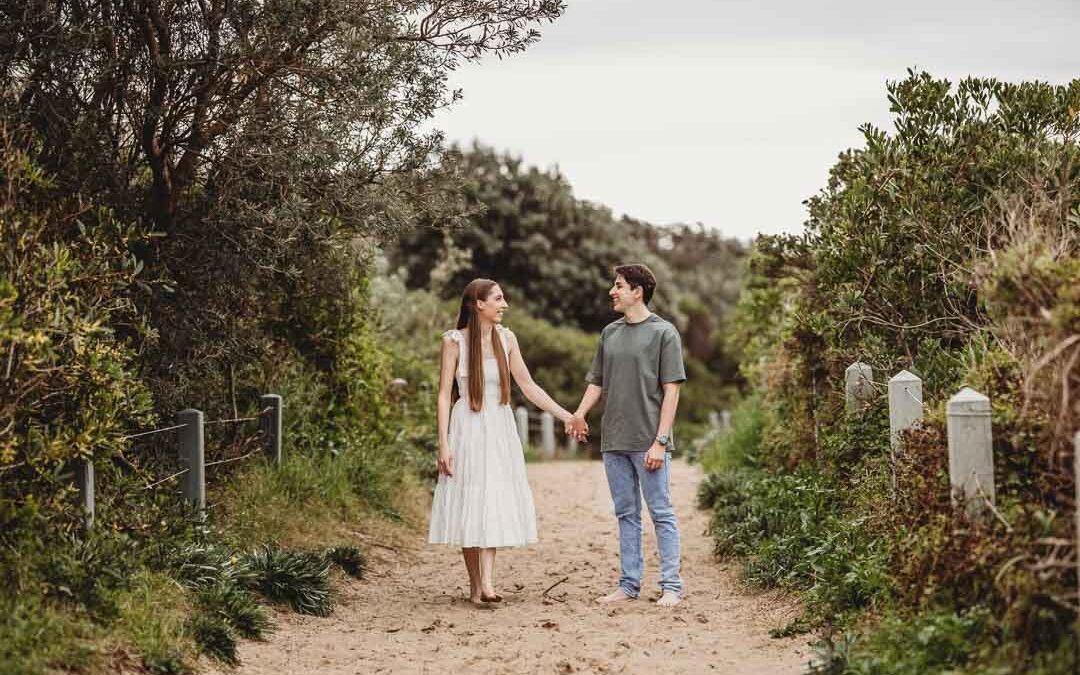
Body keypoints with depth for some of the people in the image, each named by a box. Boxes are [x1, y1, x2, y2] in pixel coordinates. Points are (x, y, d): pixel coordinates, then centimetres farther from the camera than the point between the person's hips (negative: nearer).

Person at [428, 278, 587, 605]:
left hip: (500, 430, 4)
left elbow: (528, 385, 10)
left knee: (496, 502, -6)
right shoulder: (455, 341, -5)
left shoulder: (506, 338, 6)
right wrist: (444, 444, -11)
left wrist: (566, 416, 4)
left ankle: (487, 582, -11)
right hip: (468, 430, -4)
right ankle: (475, 584, 5)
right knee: (469, 503, -2)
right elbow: (444, 394, -5)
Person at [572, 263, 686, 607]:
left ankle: (671, 586, 1)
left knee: (661, 513, -3)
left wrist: (660, 441, -14)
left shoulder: (663, 333, -4)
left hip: (648, 442, -6)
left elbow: (671, 390, -8)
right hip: (614, 441, 6)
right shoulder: (610, 333, 14)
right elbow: (596, 382, 18)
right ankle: (629, 584, 16)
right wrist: (578, 415, -1)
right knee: (626, 514, 11)